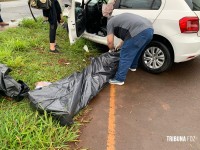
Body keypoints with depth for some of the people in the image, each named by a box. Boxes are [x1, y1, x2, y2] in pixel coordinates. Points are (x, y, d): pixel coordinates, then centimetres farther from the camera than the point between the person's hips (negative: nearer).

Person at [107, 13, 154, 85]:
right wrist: (120, 44, 49)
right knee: (135, 51, 30)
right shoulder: (121, 18, 36)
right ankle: (133, 66, 50)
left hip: (139, 32, -9)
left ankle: (119, 79, 7)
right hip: (149, 29, 9)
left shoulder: (110, 22, 13)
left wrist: (112, 49, 25)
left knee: (125, 56, 0)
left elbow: (110, 41, 6)